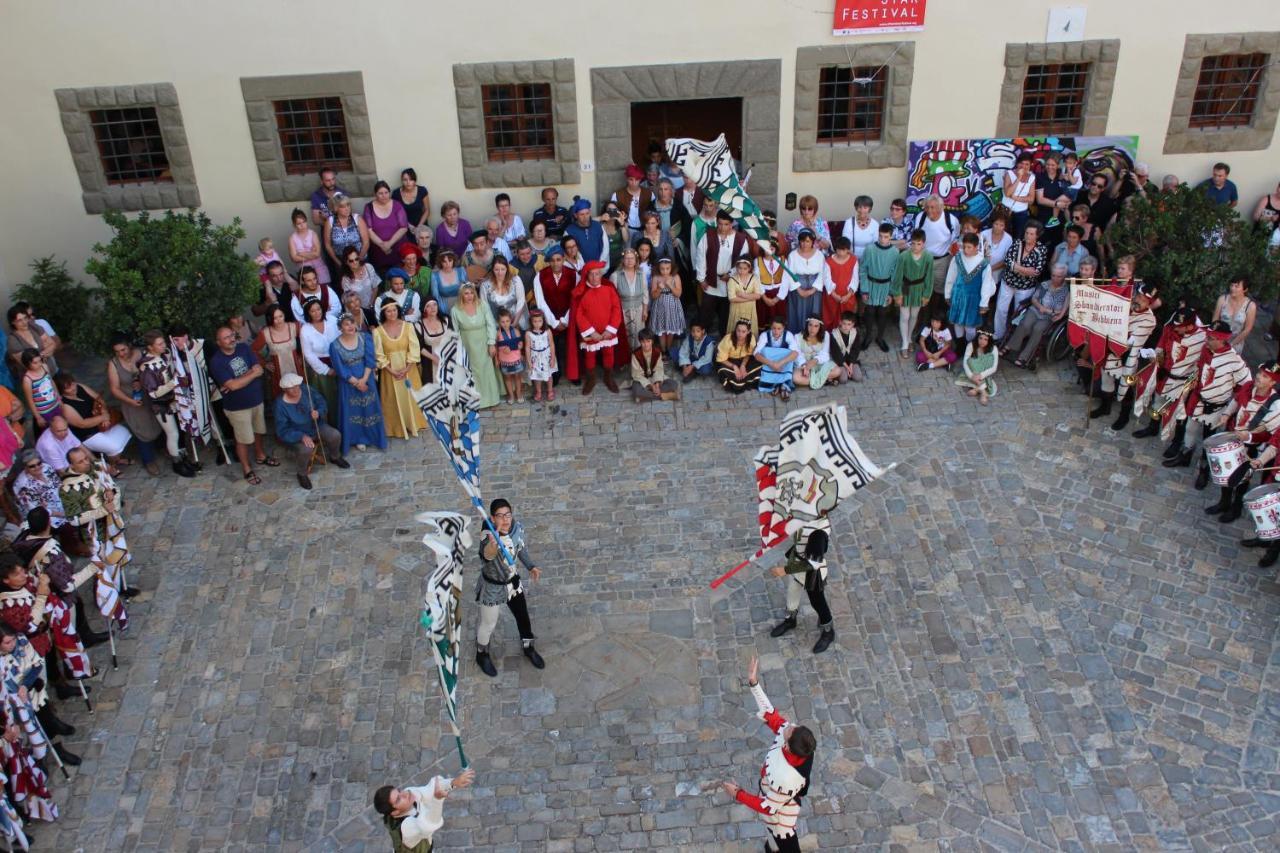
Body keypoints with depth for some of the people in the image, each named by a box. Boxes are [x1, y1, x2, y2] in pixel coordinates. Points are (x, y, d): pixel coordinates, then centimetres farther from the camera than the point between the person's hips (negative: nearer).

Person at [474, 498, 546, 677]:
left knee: (523, 616, 22)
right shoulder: (488, 536, -36)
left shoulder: (518, 528, -17)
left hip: (512, 581, 5)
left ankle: (528, 648, 50)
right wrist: (492, 545, -82)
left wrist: (531, 566, -3)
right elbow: (487, 555, -60)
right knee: (488, 623, 16)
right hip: (492, 586, -5)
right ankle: (482, 655, 46)